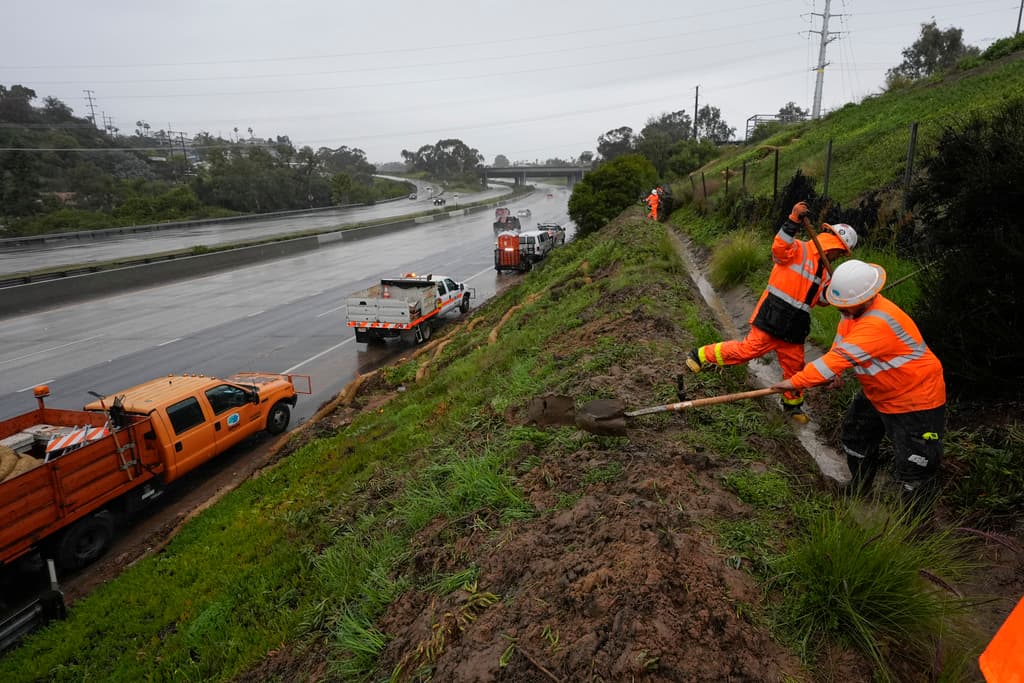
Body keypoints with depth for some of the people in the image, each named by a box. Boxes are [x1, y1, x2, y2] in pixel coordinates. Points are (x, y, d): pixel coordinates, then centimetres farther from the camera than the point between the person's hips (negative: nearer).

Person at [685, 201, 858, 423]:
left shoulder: (824, 271, 20)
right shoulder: (799, 250, -7)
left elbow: (820, 299, 22)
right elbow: (779, 247, -28)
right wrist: (794, 221, -36)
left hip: (794, 326, 8)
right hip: (773, 317, -8)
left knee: (795, 365, 13)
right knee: (749, 348, -13)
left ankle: (792, 404, 32)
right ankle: (701, 355, 2)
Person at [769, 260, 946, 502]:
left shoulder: (880, 322, -36)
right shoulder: (854, 310, -7)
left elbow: (843, 355, -41)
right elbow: (838, 349, -4)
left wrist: (796, 381, -40)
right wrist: (831, 374, -25)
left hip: (915, 402, -10)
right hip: (876, 395, 10)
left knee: (914, 473, -2)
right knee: (855, 439, 24)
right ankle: (859, 492, 46)